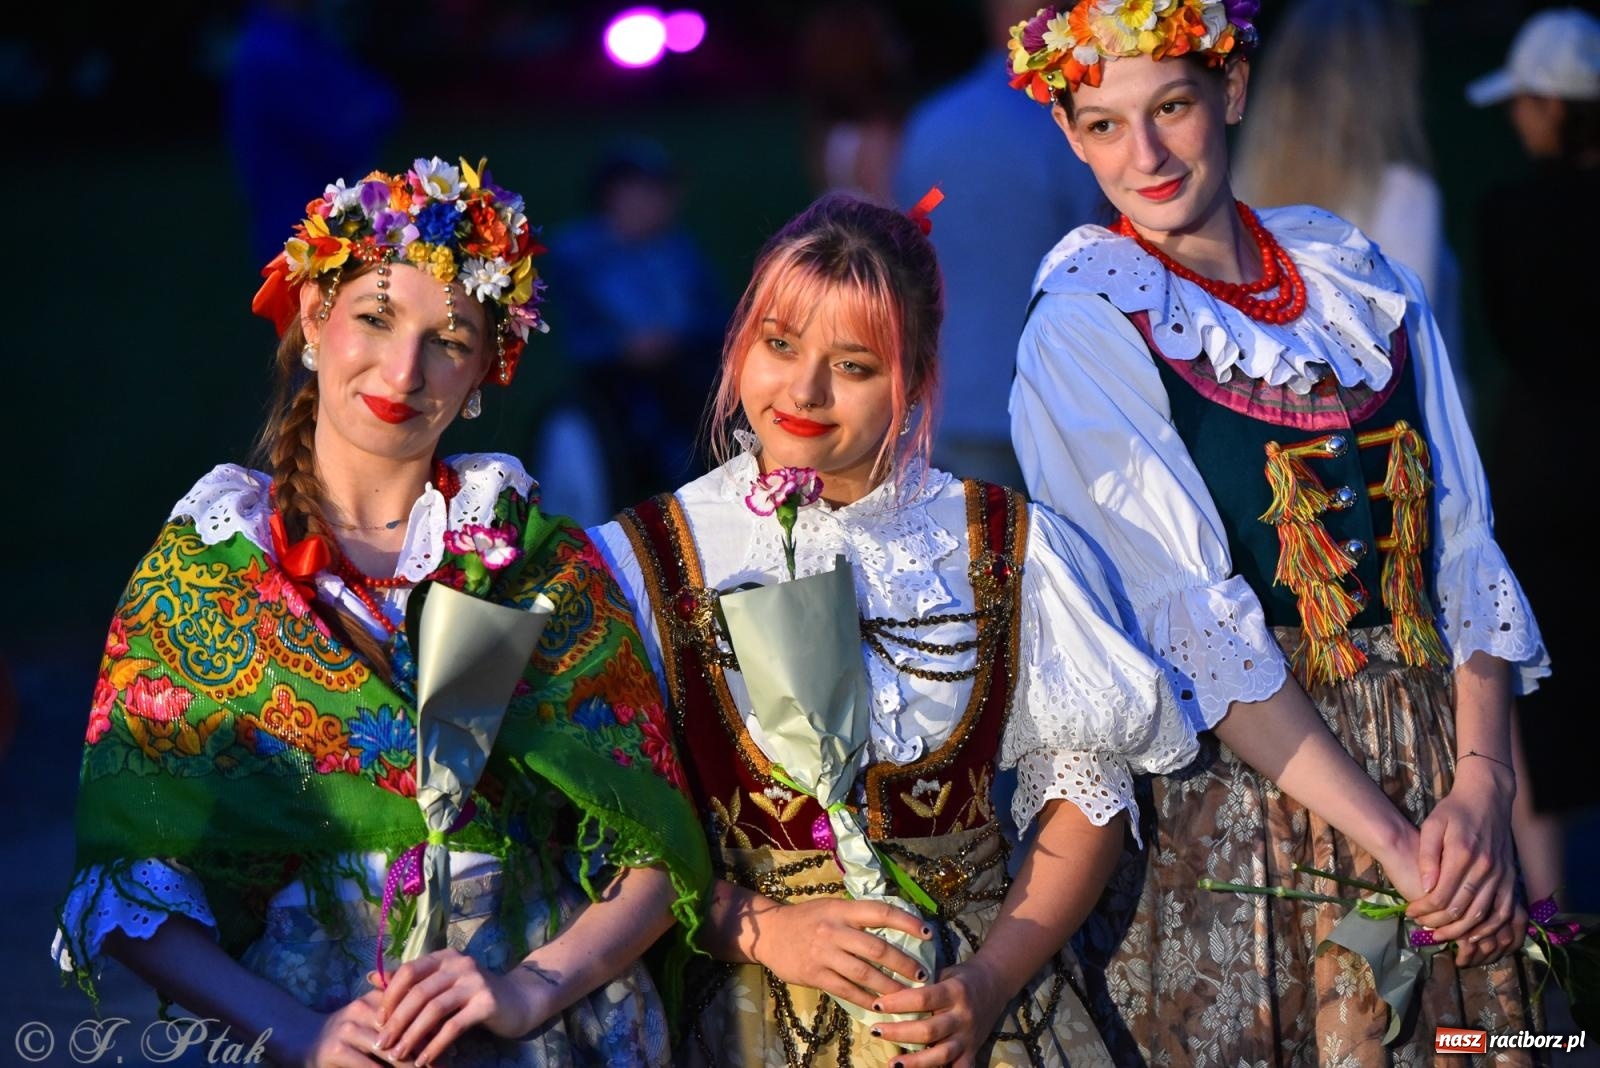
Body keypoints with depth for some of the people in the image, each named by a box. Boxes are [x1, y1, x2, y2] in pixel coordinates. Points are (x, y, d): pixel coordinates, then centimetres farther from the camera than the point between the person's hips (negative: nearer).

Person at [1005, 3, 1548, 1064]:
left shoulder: (1359, 277, 7)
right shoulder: (1083, 329, -6)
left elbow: (1465, 547, 6)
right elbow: (1192, 626, -13)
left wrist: (1482, 780, -10)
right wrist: (1385, 838, -18)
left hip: (1434, 780, 4)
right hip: (1229, 789, -4)